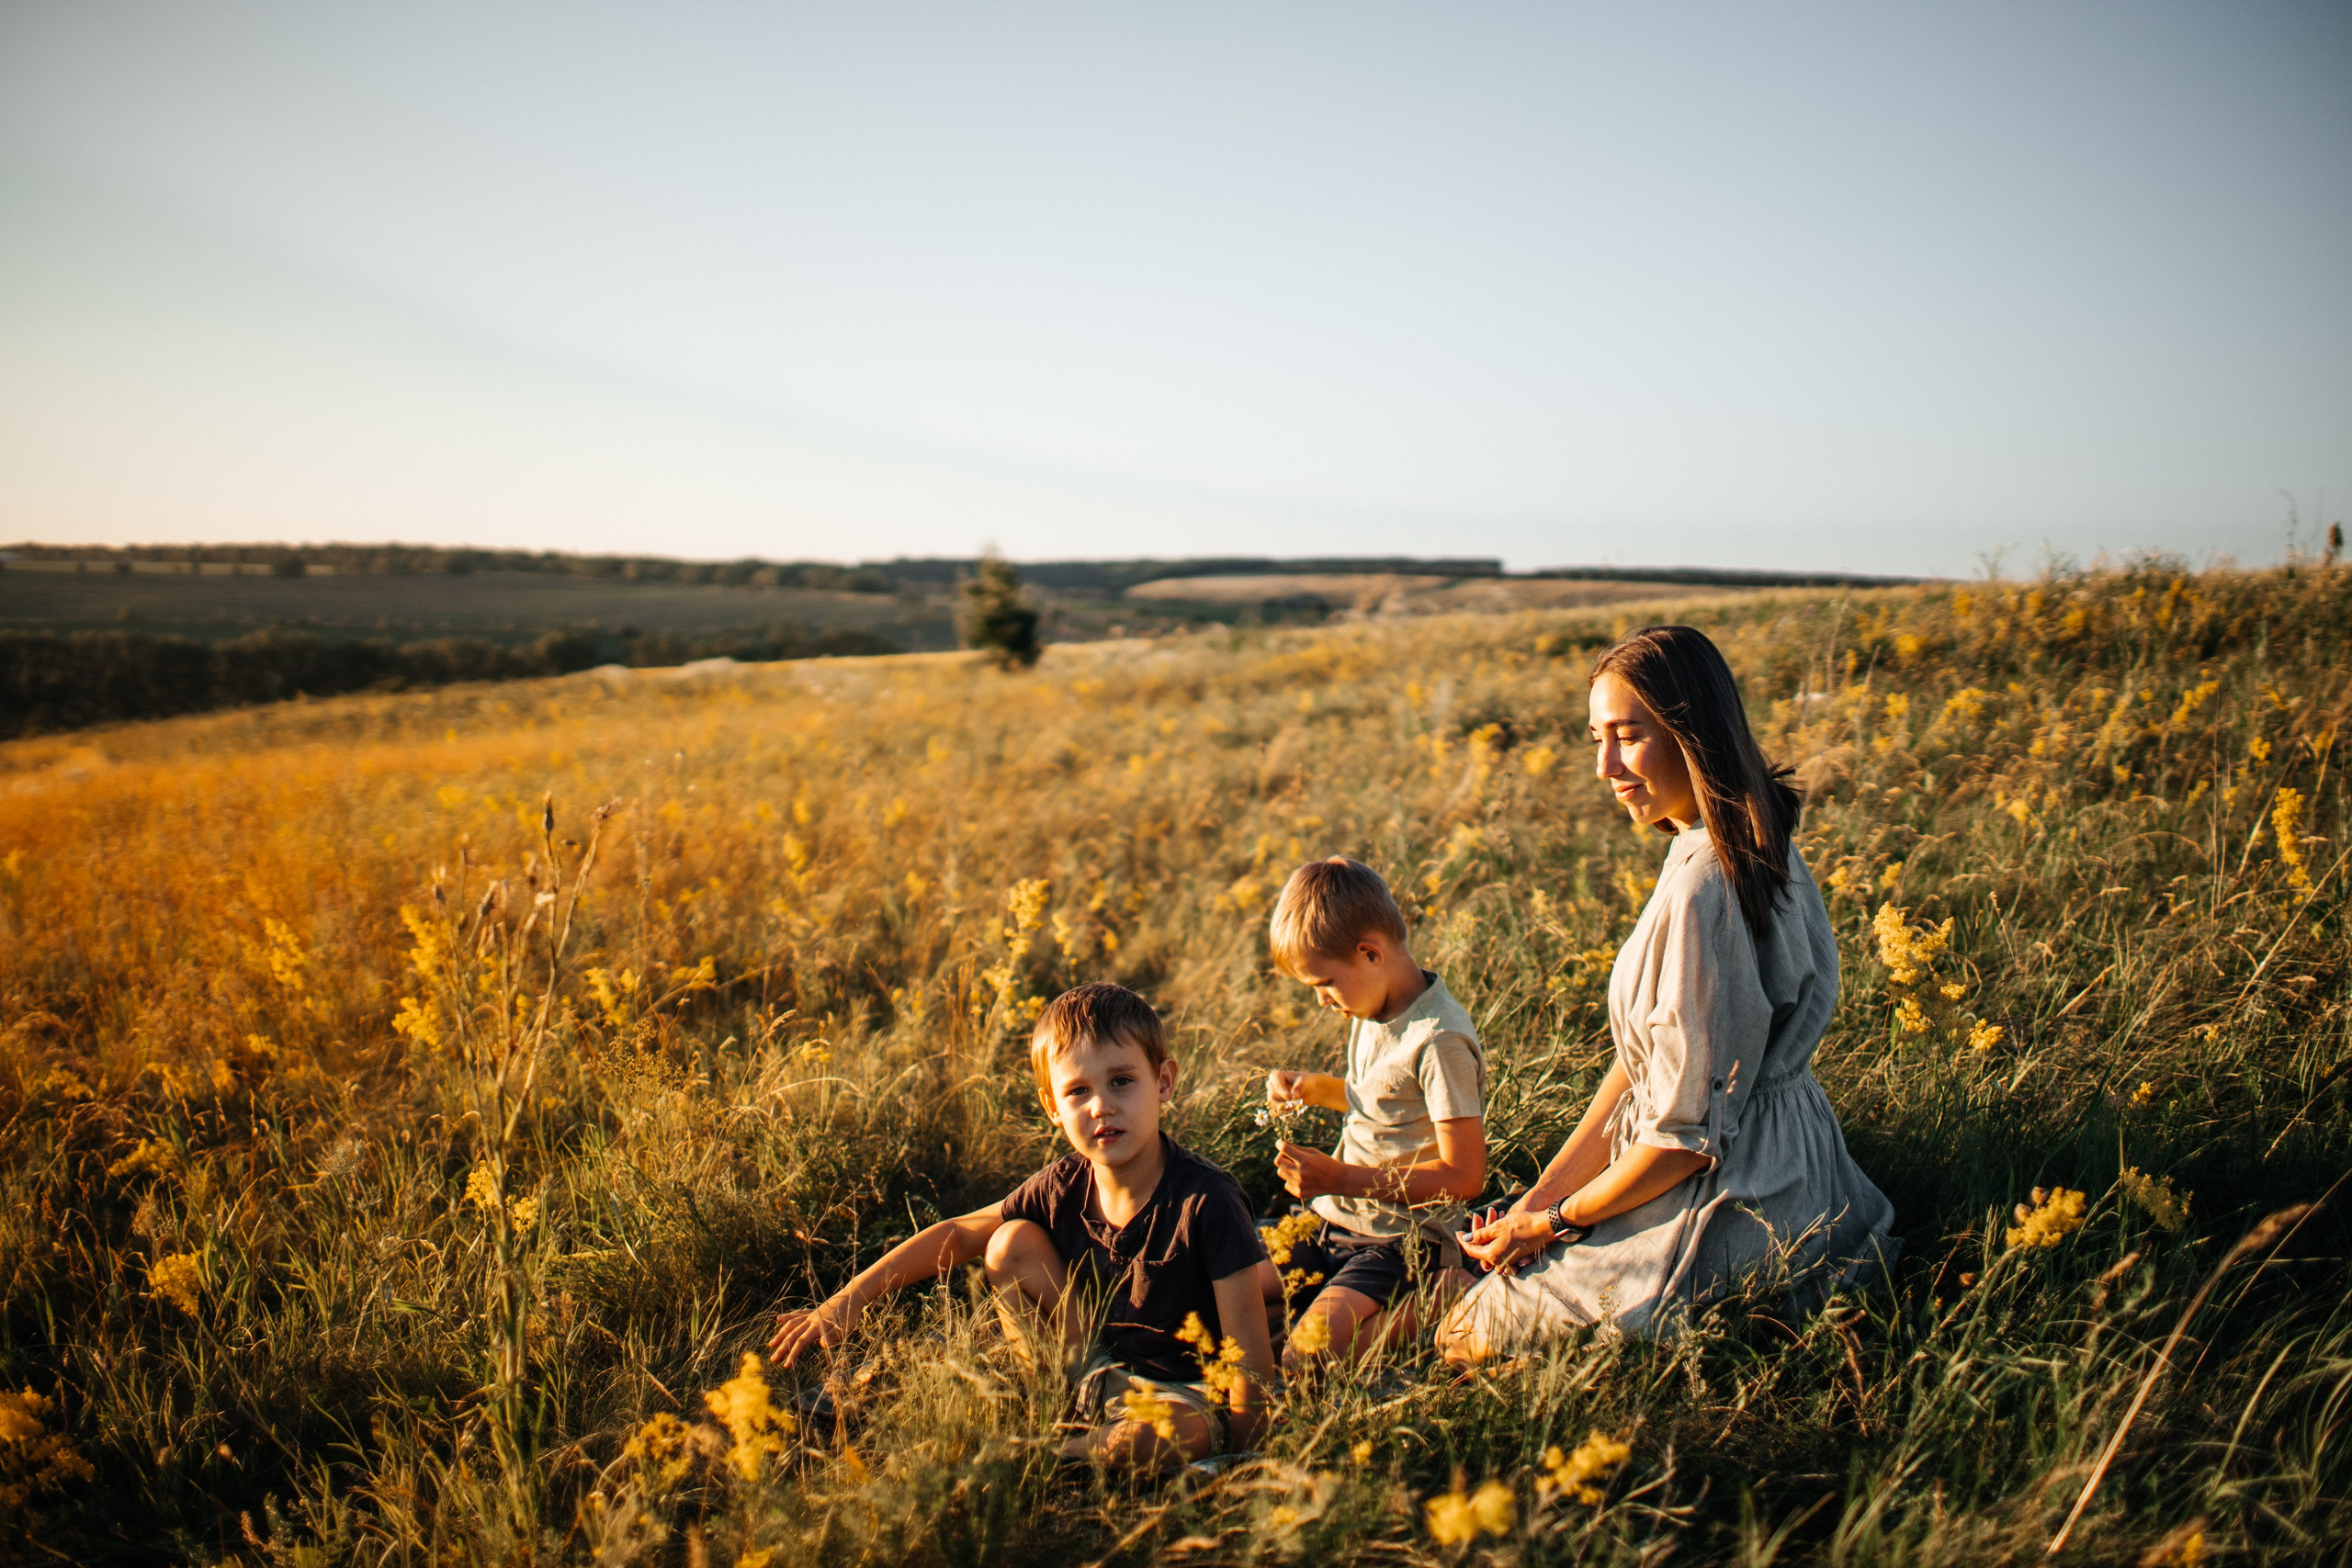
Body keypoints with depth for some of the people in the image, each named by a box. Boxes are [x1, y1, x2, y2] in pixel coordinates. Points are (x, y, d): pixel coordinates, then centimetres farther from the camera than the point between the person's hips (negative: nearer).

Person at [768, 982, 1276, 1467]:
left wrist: (1238, 1442, -29)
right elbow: (958, 1234, 4)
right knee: (1012, 1242, -5)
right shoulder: (1063, 1187, -8)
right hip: (1106, 1368, 5)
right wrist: (847, 1300, -2)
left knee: (1149, 1436, -39)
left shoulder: (1206, 1202, -24)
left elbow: (1250, 1356, -22)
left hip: (1191, 1395, -5)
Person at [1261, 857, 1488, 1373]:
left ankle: (1443, 1301, -6)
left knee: (1308, 1352, -27)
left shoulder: (1439, 1040, -21)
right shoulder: (1372, 1011, 7)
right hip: (1334, 1221, 9)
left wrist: (1341, 1178, -22)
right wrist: (1314, 1088, 8)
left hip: (1404, 1242, -9)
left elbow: (1464, 1175, -22)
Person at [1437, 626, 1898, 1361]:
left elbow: (1688, 1135, -23)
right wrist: (1542, 1195, 2)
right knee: (1497, 1254, 24)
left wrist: (1553, 1223, -9)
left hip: (1729, 1206, -10)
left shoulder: (1701, 892, -28)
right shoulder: (1754, 848, 3)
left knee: (1462, 1336, 4)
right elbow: (1646, 1062, 6)